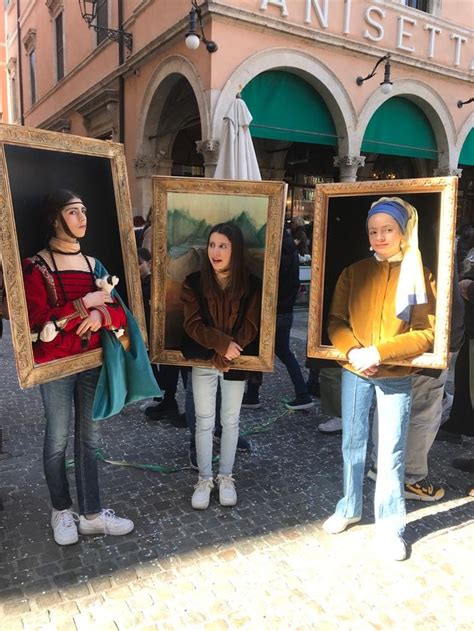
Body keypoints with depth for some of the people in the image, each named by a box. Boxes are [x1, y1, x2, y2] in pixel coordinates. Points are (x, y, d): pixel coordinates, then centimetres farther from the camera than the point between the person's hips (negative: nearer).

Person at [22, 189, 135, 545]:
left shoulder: (93, 264, 8)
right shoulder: (36, 267, -7)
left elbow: (120, 312, 3)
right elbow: (38, 322, -19)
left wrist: (103, 315, -19)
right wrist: (86, 303, -20)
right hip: (54, 365, -4)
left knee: (89, 438, 10)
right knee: (58, 438, 8)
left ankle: (92, 515, 21)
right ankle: (61, 511, 29)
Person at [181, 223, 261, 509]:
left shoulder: (251, 285, -7)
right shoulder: (194, 282, -6)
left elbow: (250, 328, -8)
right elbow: (193, 325, -11)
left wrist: (225, 354, -17)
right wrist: (223, 344, -22)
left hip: (236, 364, 0)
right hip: (203, 363, 0)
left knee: (230, 421, 11)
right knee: (204, 421, 7)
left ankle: (226, 477, 28)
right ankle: (204, 479, 23)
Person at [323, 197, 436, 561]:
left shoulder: (420, 276, -4)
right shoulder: (353, 273, 2)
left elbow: (427, 333, -10)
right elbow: (336, 321, 0)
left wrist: (379, 352, -21)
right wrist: (353, 351, -19)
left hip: (396, 378, -2)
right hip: (354, 374, 2)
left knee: (392, 452, 5)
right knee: (353, 444, 14)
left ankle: (390, 525, 23)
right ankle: (350, 508, 34)